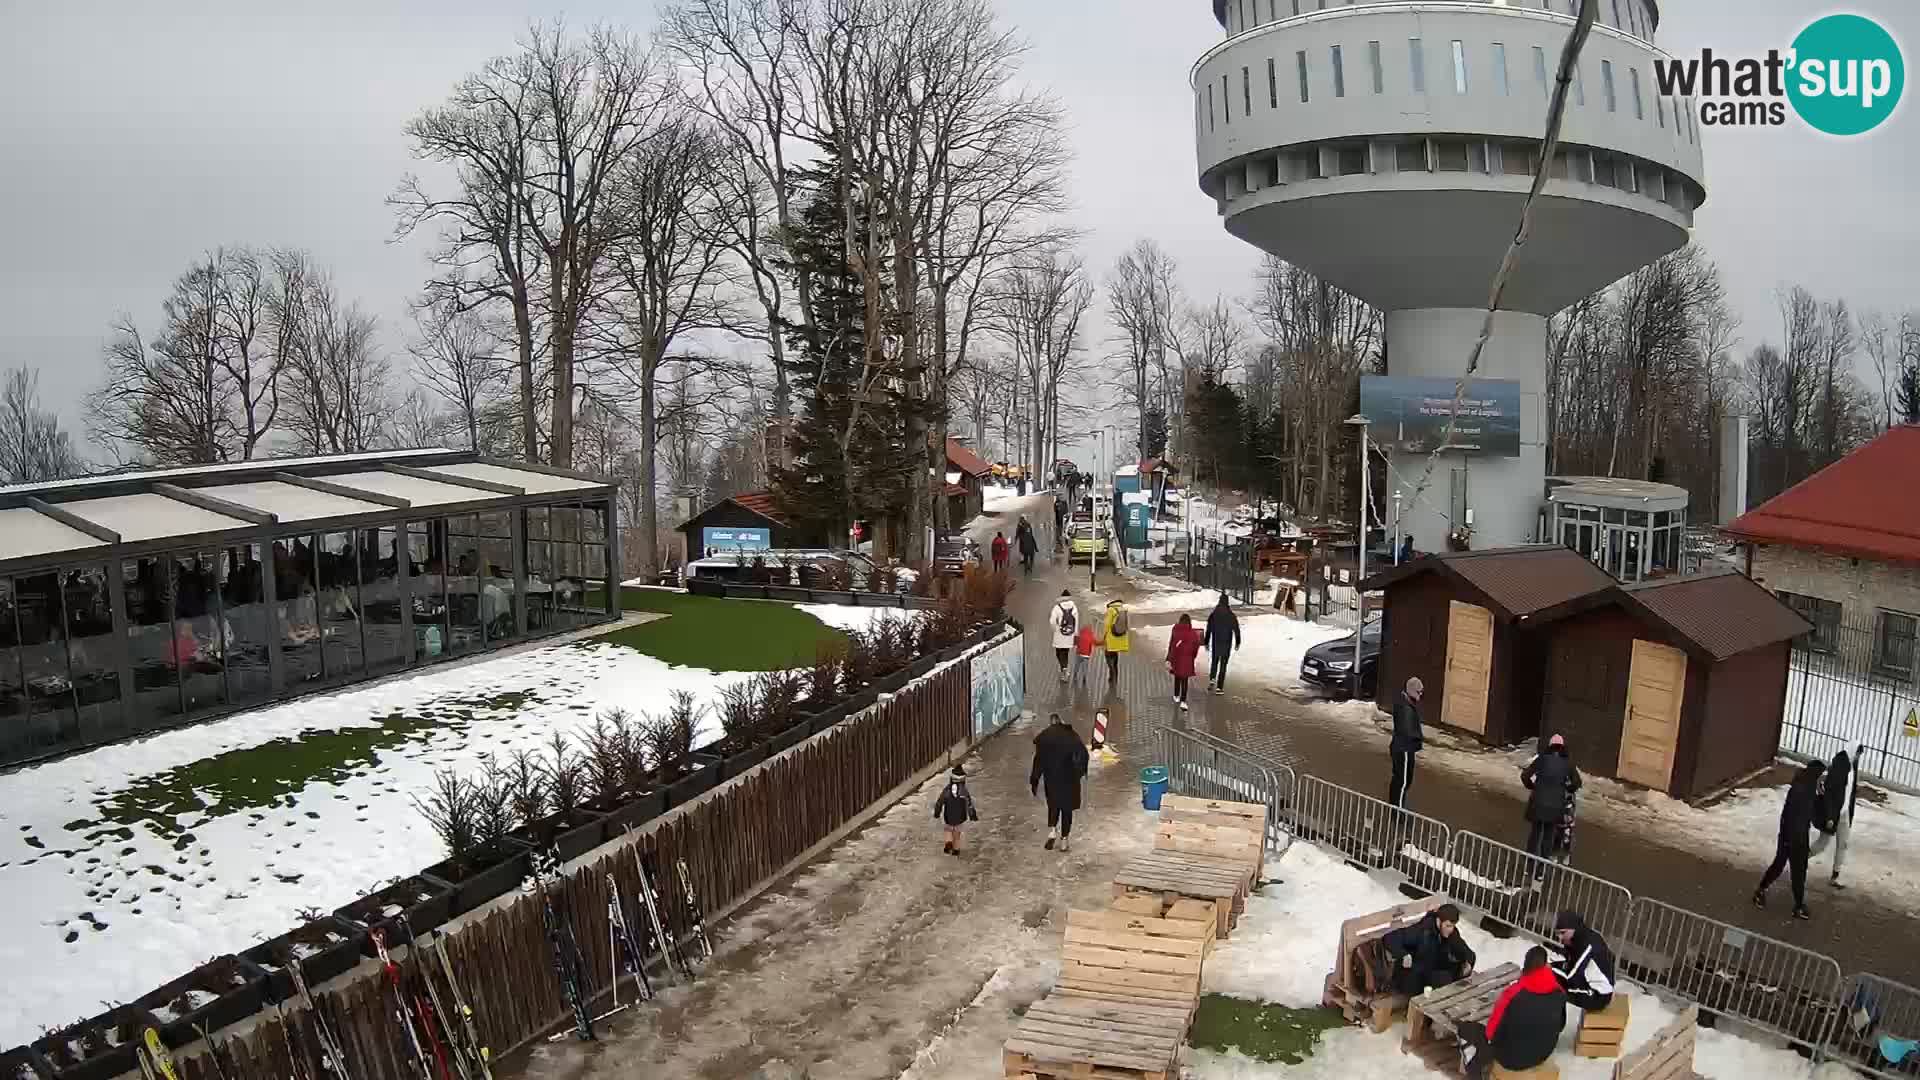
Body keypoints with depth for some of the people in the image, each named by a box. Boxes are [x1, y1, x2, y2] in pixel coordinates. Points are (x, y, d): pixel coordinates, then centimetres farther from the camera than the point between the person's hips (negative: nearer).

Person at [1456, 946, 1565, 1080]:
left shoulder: (1514, 992, -28)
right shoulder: (1560, 994, -12)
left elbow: (1492, 1031, -19)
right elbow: (1560, 1025, 7)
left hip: (1512, 1059, -5)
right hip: (1544, 1054, 5)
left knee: (1466, 1028, 11)